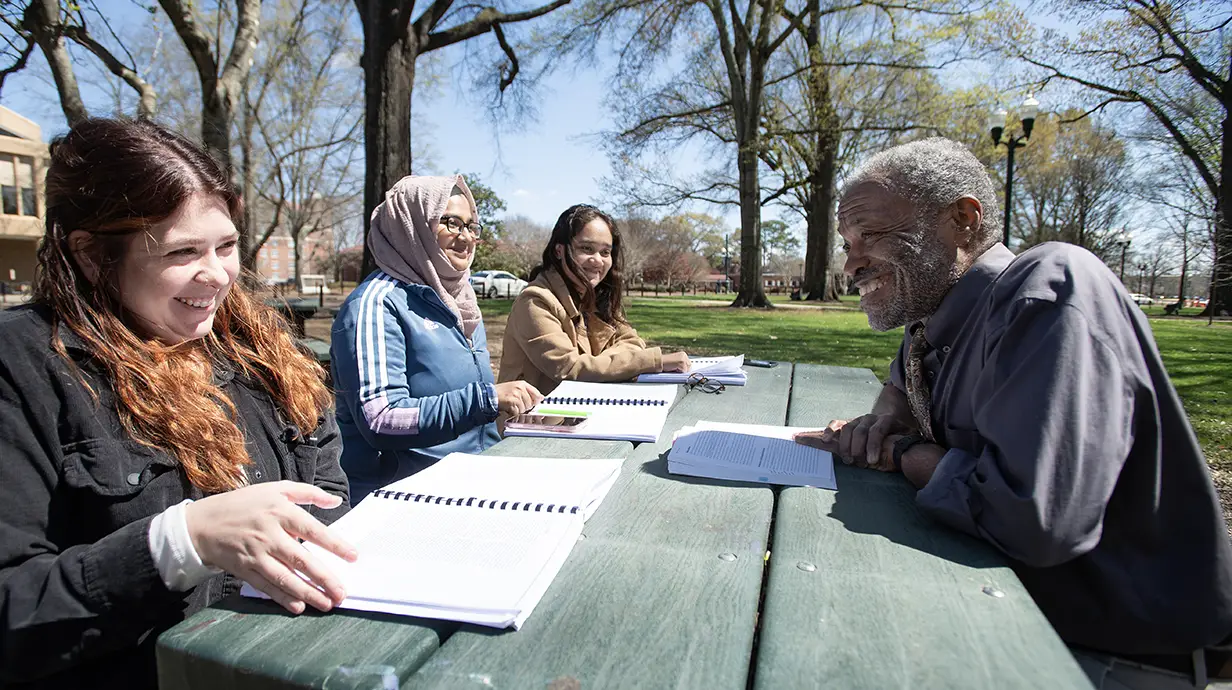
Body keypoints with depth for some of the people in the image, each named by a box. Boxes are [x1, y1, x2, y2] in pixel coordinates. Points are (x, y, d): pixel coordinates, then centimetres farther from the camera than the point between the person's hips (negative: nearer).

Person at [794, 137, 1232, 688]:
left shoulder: (1050, 288, -26)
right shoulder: (937, 317, -1)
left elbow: (1032, 520, -37)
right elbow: (903, 380, 22)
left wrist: (899, 452, -18)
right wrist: (887, 418, -3)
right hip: (1012, 593, 7)